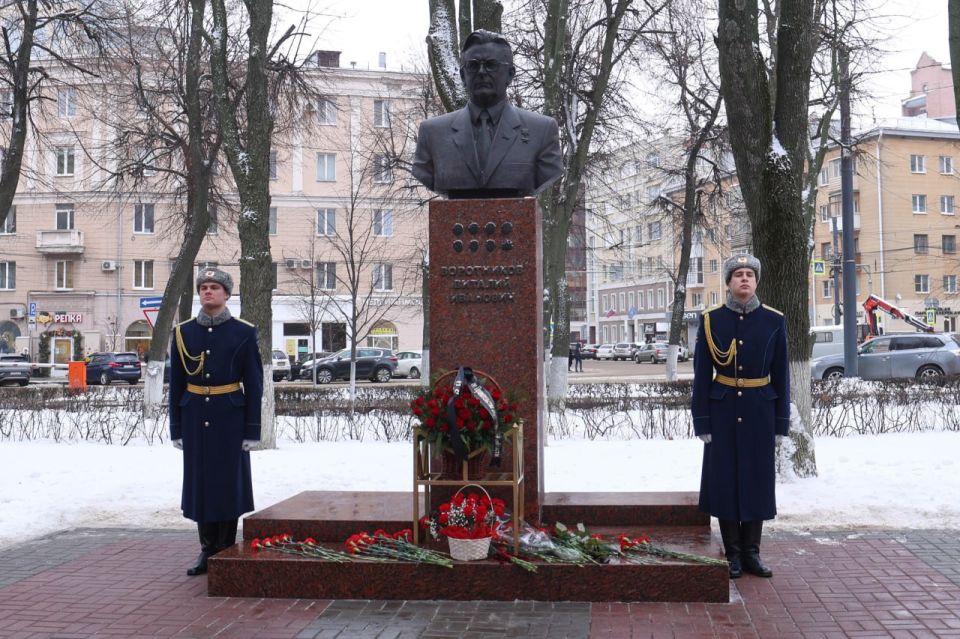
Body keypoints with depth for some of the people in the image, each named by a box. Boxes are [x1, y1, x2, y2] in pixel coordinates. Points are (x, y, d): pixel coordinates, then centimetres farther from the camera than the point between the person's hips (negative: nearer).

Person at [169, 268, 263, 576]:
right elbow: (176, 384, 8)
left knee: (229, 482, 3)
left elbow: (254, 385, -3)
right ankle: (207, 550, 20)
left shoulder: (244, 332, -3)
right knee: (200, 482, 8)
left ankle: (226, 552, 14)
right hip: (195, 419, 3)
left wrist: (252, 430, -7)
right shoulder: (183, 332, 5)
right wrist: (176, 428, 5)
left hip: (230, 419, -3)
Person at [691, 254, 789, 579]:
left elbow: (781, 374, 4)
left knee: (757, 479, 6)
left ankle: (751, 553, 18)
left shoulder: (774, 320, 1)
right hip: (723, 410, -1)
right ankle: (733, 555, 15)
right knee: (725, 479, 4)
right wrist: (702, 421, -5)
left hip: (760, 410, 1)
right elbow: (701, 373, -2)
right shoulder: (711, 320, -2)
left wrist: (782, 422, 1)